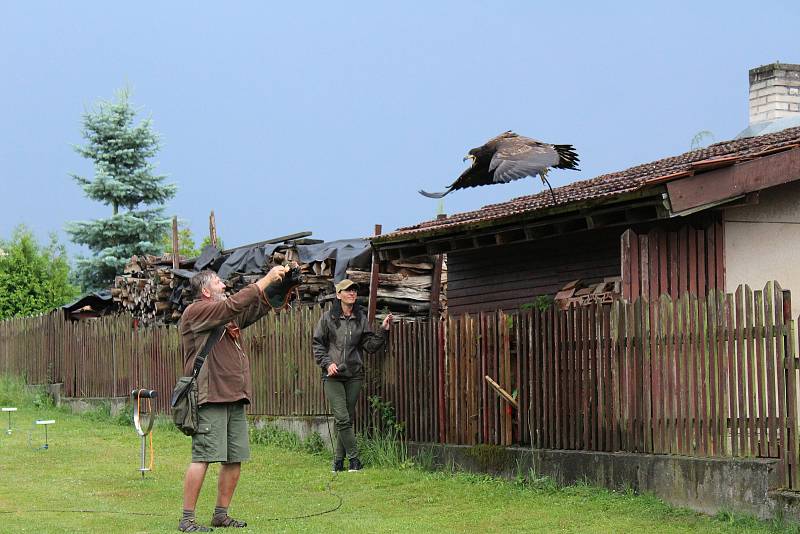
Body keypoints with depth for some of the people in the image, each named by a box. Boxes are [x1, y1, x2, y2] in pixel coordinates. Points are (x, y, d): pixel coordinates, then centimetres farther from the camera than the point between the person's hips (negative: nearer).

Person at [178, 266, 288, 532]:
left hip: (234, 399, 9)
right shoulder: (196, 311, -6)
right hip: (210, 399, -9)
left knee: (234, 459, 8)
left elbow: (258, 308, 23)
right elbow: (235, 304, -17)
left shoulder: (227, 316, 21)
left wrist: (280, 285, 7)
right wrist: (267, 278, -11)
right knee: (203, 458, -11)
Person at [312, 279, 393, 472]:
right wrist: (327, 363, -9)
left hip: (354, 376, 3)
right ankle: (353, 458, -6)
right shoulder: (328, 318, 1)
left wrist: (383, 331, -6)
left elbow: (370, 345, 7)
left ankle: (338, 460, 13)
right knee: (342, 418, -12)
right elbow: (318, 344, 4)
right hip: (332, 376, -3)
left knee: (347, 419, 5)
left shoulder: (361, 319, 9)